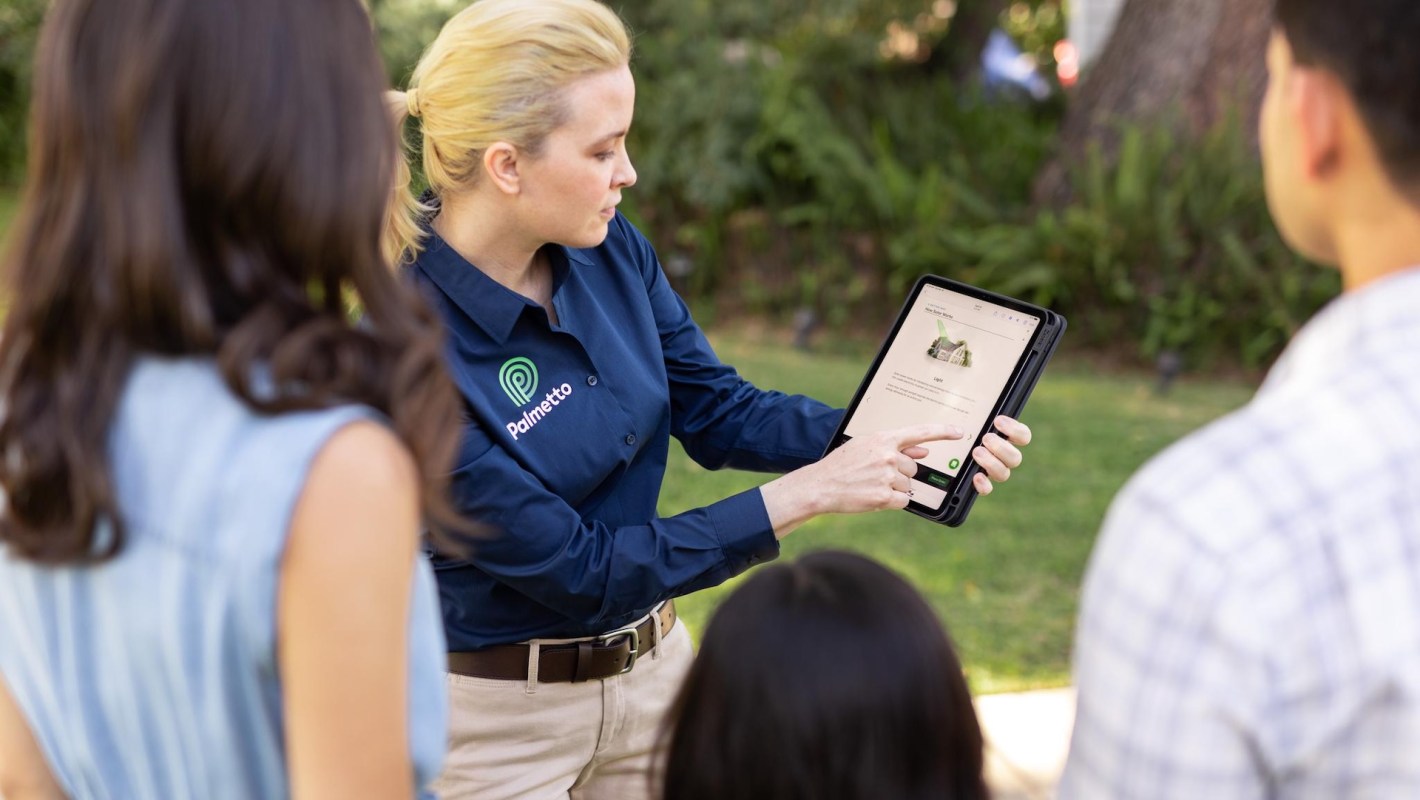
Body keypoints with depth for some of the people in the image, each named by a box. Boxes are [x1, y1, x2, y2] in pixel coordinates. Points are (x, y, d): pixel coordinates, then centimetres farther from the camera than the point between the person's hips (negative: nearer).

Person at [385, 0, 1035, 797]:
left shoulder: (610, 250, -8)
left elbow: (718, 411, 4)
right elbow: (577, 571, -22)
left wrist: (893, 438, -11)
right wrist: (806, 493, -22)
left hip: (655, 671, 6)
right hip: (500, 721, -5)